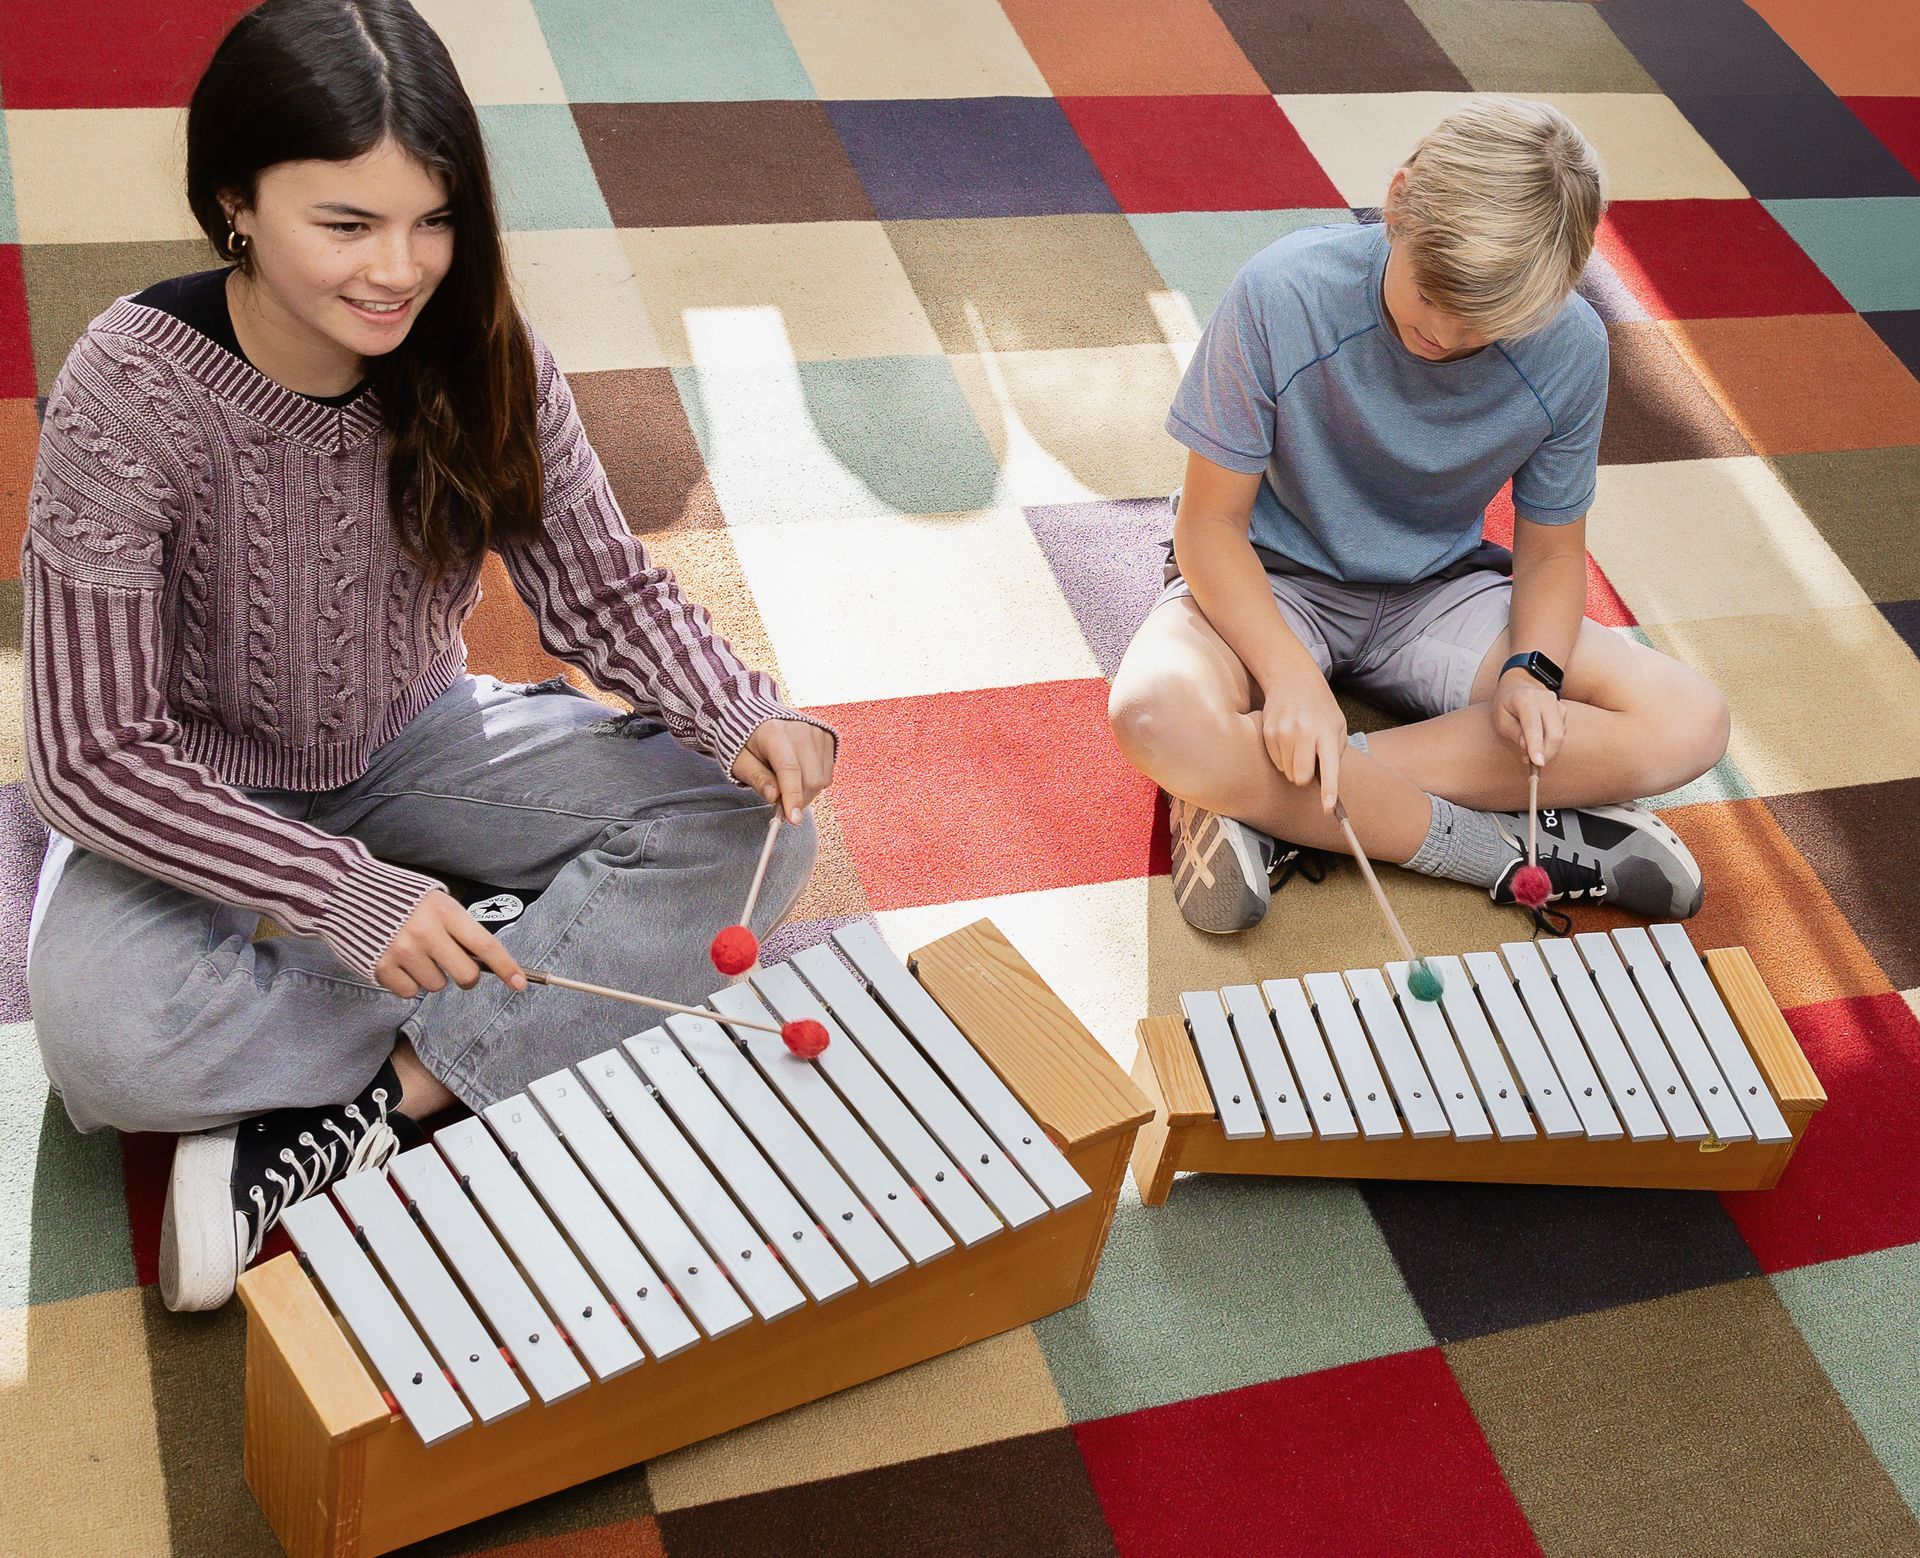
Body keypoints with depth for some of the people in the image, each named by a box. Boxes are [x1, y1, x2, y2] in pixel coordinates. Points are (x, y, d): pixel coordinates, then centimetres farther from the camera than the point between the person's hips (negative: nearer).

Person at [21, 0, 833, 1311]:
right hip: (196, 796, -3)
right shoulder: (128, 399, -26)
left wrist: (743, 718, -26)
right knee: (108, 1039, -35)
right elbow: (95, 758, -23)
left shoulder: (483, 361, -15)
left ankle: (349, 1124, -22)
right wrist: (343, 895, -33)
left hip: (418, 744, 4)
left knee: (755, 822, -17)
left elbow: (605, 591, -5)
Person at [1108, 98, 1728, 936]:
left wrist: (1533, 670, -20)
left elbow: (1549, 547, 1)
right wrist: (1290, 674, -32)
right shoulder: (1282, 295, -23)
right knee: (1157, 714, -38)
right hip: (1271, 585, -3)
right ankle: (1505, 848, -22)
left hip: (1437, 596, 4)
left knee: (1690, 723, -18)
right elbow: (1210, 524, -17)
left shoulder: (1569, 350, -13)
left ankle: (1264, 805, -24)